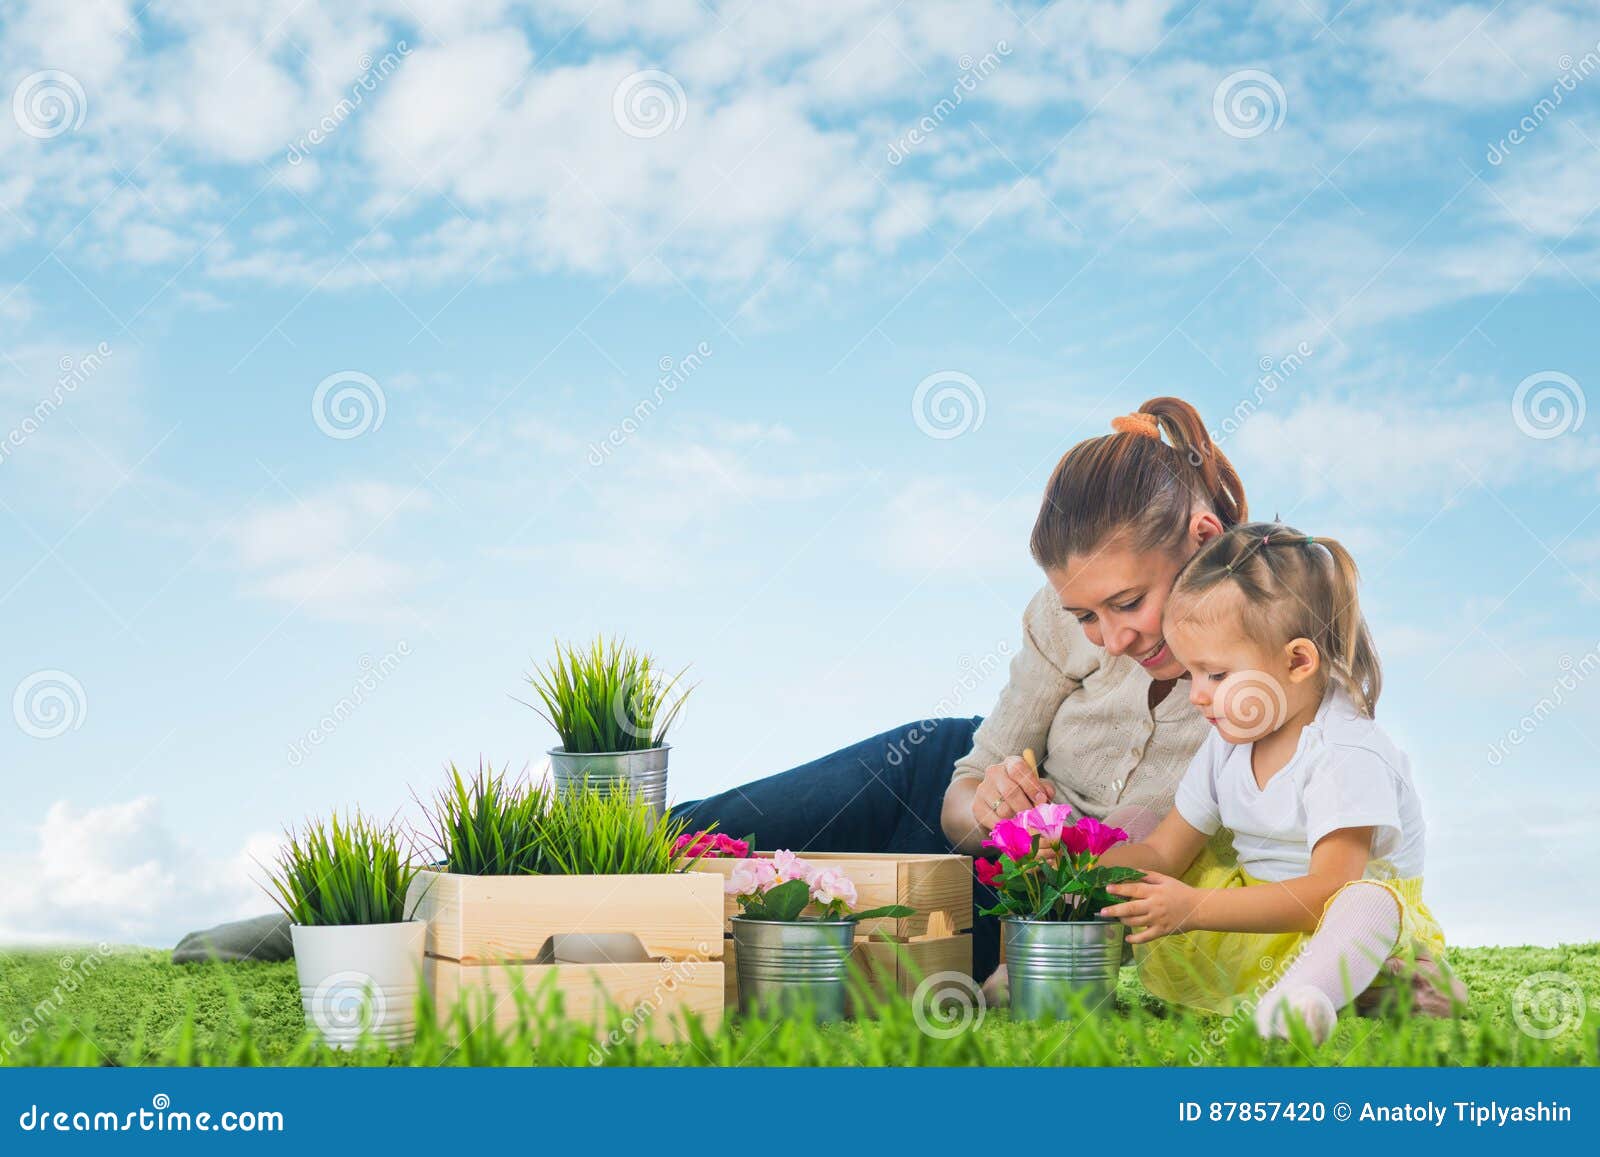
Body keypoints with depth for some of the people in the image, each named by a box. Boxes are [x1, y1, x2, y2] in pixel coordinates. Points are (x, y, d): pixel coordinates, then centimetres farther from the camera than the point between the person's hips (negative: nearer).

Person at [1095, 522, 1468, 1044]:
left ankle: (1302, 997, -65)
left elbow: (1327, 890, -30)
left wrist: (1196, 908, -36)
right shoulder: (1226, 745, 6)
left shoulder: (1347, 756, -20)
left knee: (1367, 903, -42)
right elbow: (1162, 852, 9)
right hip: (1252, 918, 8)